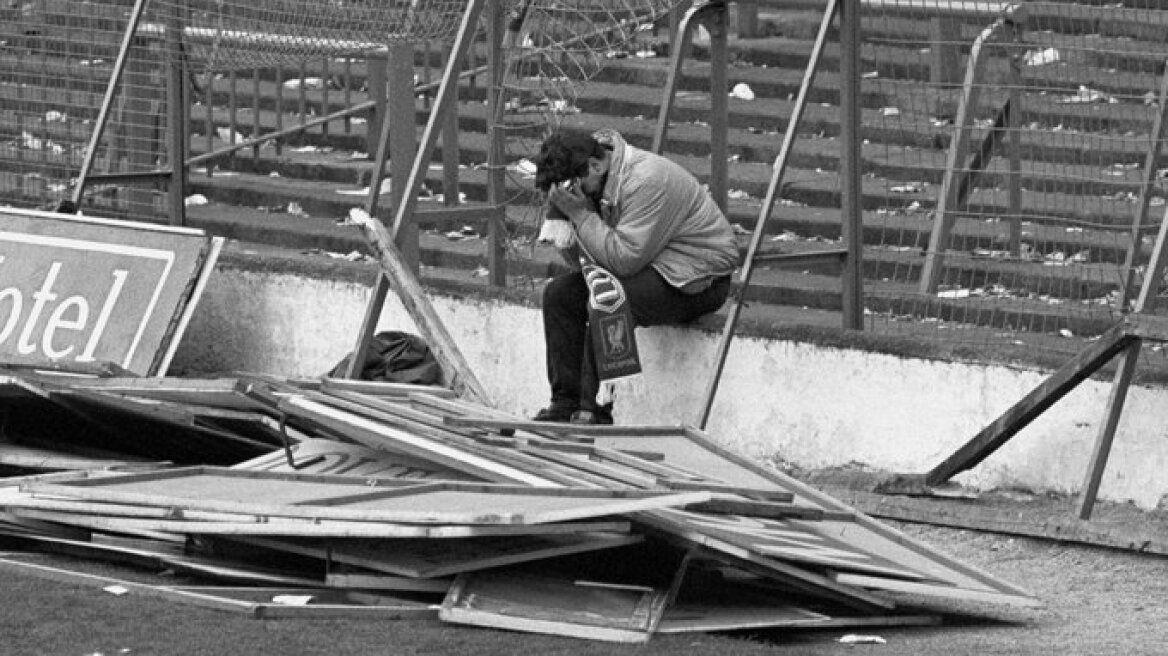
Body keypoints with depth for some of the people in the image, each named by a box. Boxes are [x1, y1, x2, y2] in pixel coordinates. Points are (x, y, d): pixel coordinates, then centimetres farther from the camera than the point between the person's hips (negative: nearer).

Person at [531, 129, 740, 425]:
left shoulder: (648, 181, -26)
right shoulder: (598, 182, 2)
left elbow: (625, 259, -29)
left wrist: (581, 214, -26)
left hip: (698, 279, -10)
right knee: (559, 294, 0)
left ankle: (594, 412, -21)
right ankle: (566, 403, 2)